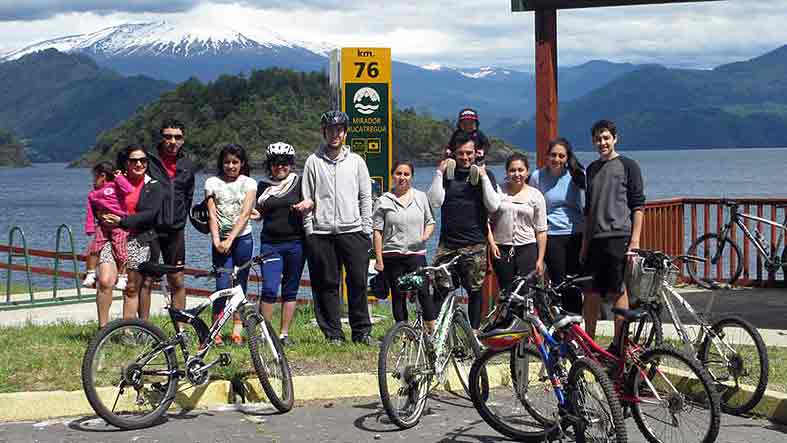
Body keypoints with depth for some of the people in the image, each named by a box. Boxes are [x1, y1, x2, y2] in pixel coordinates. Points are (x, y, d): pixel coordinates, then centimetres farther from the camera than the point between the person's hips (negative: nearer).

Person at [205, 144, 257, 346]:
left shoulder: (249, 183, 5)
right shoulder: (212, 183, 6)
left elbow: (245, 213, -6)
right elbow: (212, 215, 0)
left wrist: (230, 240, -16)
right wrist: (216, 240, -14)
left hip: (242, 239, 1)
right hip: (221, 240, -1)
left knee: (240, 286, 3)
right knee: (223, 285, -11)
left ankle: (237, 331, 8)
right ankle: (216, 331, -6)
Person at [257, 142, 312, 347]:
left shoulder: (298, 183, 5)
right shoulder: (263, 186, 10)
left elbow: (309, 202, 3)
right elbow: (260, 213, 16)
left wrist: (306, 204, -18)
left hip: (295, 242, 0)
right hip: (270, 243, 0)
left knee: (290, 290, 5)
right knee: (269, 289, -11)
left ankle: (284, 334, 12)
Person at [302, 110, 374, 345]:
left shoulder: (356, 161, 10)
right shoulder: (314, 161, 7)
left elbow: (366, 197, 11)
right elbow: (307, 199, 6)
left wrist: (367, 229, 4)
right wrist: (309, 230, -1)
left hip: (352, 231, 0)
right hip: (321, 233, 0)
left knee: (358, 282, -3)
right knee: (327, 284, 2)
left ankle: (362, 331, 7)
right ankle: (333, 333, 9)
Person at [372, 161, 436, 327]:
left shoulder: (421, 197, 11)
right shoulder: (383, 201, 4)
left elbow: (430, 221, 18)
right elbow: (377, 232, 2)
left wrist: (426, 234, -4)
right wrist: (379, 259, -4)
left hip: (416, 253, 0)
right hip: (392, 256, 0)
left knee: (423, 292, -9)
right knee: (398, 295, 5)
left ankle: (433, 330, -4)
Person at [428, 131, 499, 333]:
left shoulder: (485, 175, 7)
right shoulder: (447, 174, 11)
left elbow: (493, 205, -6)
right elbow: (435, 202, -3)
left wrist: (483, 177, -11)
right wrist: (439, 173, -6)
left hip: (475, 243, -1)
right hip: (447, 242, 1)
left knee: (475, 289, 2)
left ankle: (474, 331, 11)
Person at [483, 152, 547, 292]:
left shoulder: (535, 195, 5)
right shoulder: (499, 191, 4)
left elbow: (541, 231, 4)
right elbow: (487, 221, 3)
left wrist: (540, 259, 0)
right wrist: (491, 243, -9)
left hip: (527, 249, 0)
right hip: (501, 250, 0)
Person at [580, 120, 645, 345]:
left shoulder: (628, 166, 1)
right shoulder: (592, 169, 17)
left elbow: (638, 205, -4)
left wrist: (635, 240, -11)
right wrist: (584, 243, 17)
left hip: (618, 237, -5)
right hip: (595, 240, 5)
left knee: (617, 292, -4)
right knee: (591, 293, 6)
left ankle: (618, 343, 2)